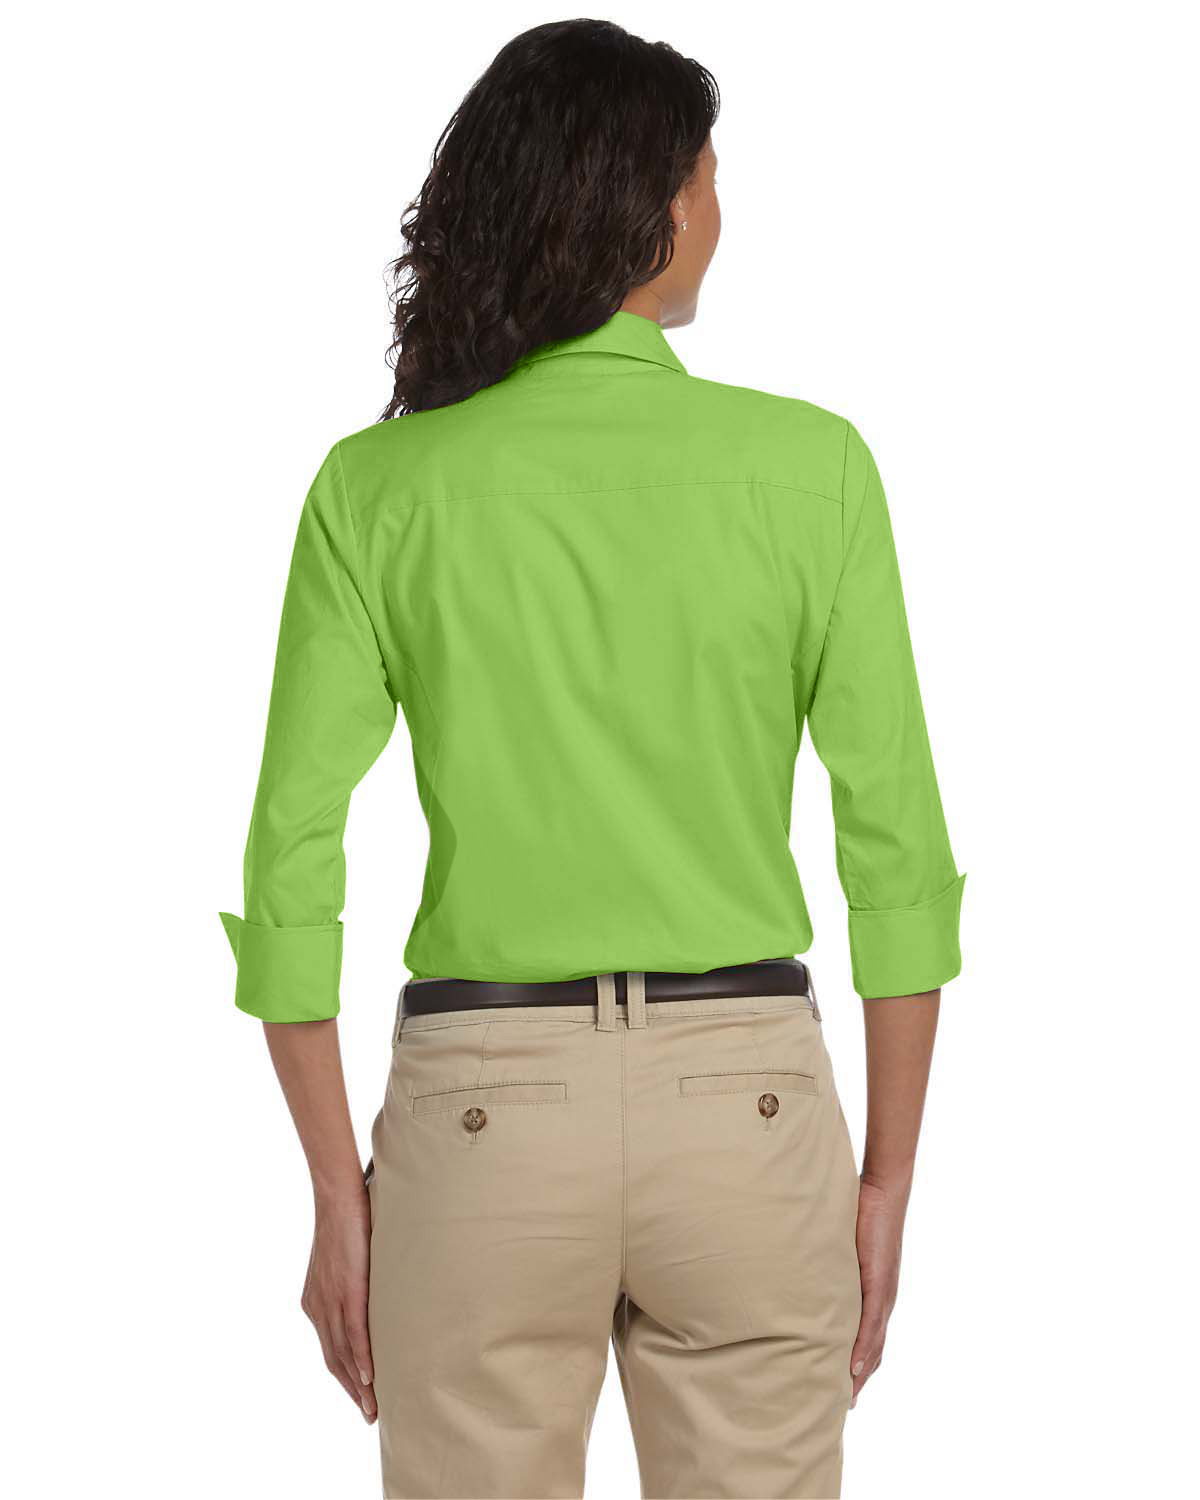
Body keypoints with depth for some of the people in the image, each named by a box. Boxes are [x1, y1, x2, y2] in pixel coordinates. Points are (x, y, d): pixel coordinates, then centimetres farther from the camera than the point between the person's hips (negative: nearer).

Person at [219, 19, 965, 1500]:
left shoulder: (378, 487, -4)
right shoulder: (810, 467, -5)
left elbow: (292, 860, -5)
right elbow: (897, 846, -4)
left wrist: (339, 1195, 3)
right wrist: (886, 1182, 5)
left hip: (483, 1100, 0)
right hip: (747, 1099, 0)